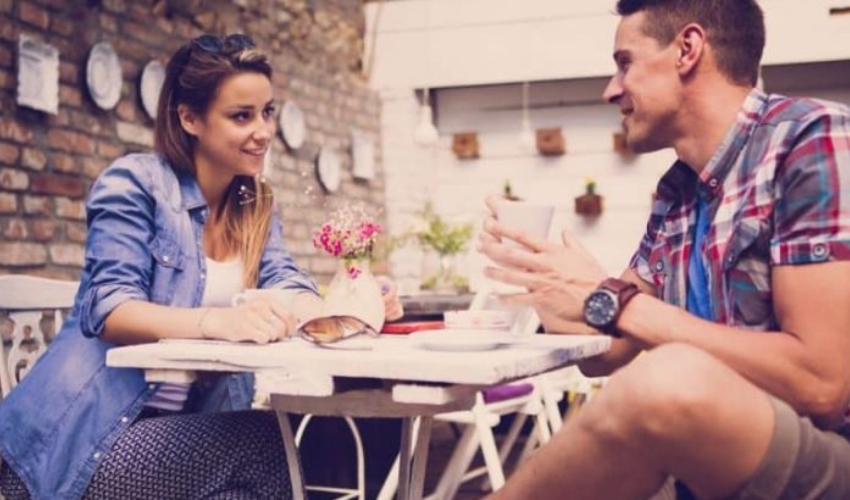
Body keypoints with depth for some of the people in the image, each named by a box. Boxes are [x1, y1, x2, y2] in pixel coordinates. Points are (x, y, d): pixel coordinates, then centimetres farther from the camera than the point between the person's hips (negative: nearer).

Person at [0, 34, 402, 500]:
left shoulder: (255, 203, 12)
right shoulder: (133, 183, -8)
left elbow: (288, 290, -1)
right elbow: (110, 310, -19)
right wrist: (217, 322, -37)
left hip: (192, 421, 6)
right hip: (95, 426, -6)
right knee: (268, 445, -25)